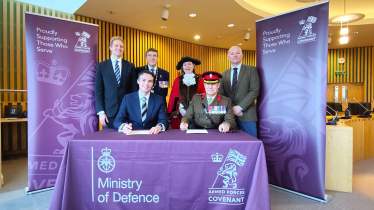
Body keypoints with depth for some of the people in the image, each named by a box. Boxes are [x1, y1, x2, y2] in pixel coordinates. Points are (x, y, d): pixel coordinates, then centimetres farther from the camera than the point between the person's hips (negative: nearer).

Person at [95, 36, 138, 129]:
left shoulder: (130, 66, 6)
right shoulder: (101, 66, 3)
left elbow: (134, 88, 6)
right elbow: (98, 90, 1)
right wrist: (101, 111, -6)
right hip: (109, 110, -1)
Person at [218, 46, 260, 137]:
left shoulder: (251, 70, 3)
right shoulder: (224, 74, 13)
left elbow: (255, 91, -7)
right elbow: (221, 94, 9)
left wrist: (240, 107, -13)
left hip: (247, 113, -3)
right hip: (229, 113, 3)